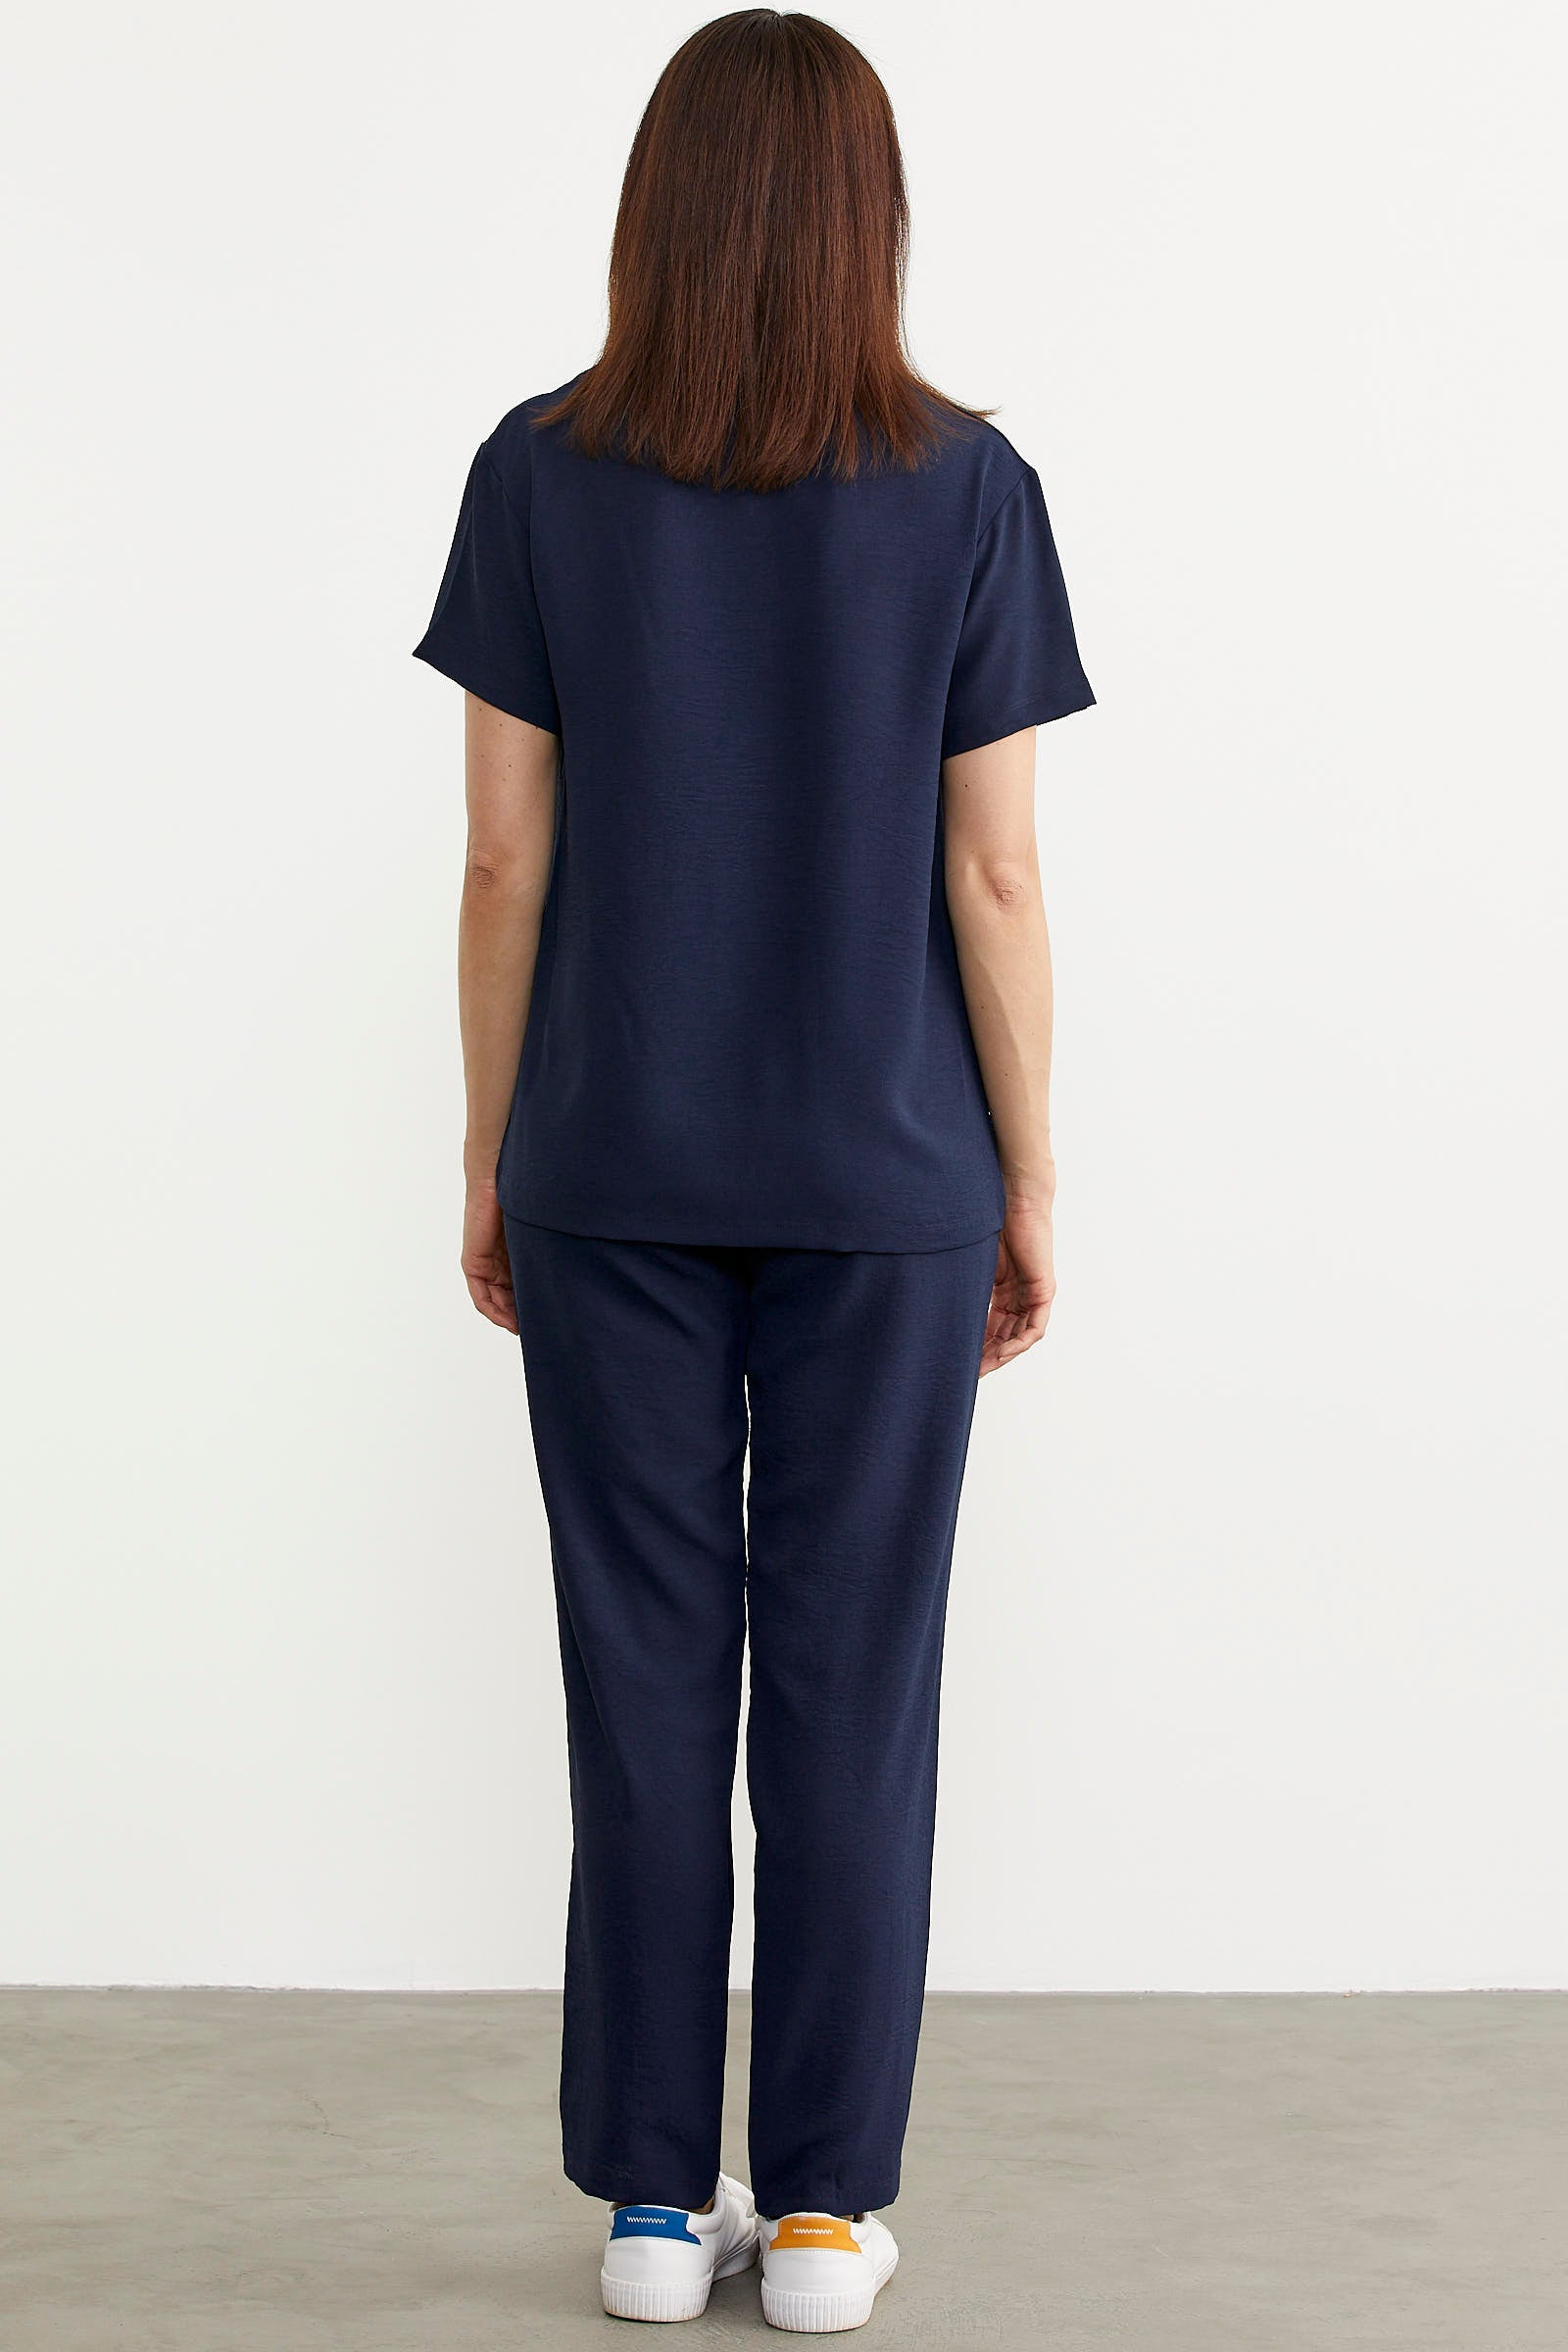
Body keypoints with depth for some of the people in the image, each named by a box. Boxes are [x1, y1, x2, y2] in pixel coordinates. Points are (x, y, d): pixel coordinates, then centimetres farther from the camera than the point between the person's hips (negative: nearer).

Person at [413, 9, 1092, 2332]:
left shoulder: (541, 474, -3)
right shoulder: (964, 485, -5)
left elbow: (507, 858, -2)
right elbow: (994, 873, -5)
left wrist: (492, 1158, 8)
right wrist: (1027, 1179, 4)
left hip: (611, 1173, 1)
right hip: (885, 1178, -1)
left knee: (645, 1671, 9)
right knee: (853, 1682, 7)